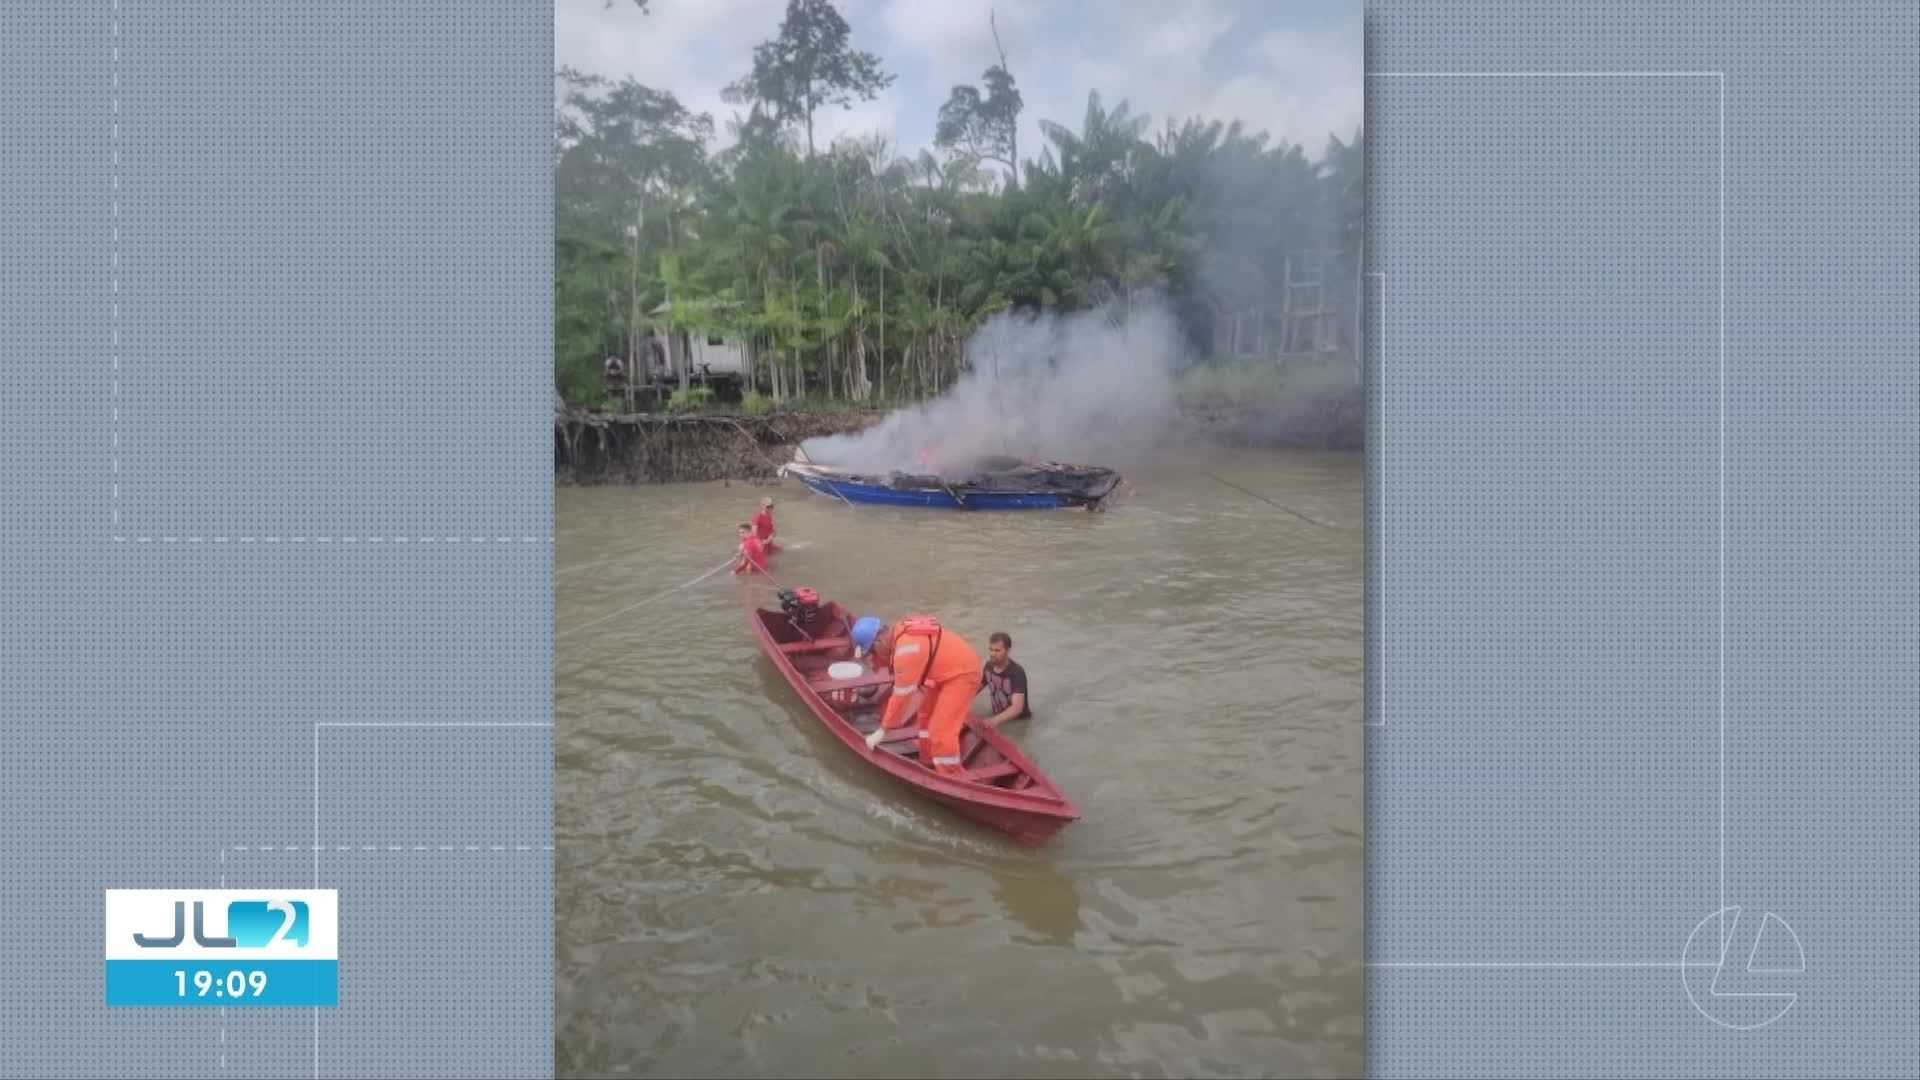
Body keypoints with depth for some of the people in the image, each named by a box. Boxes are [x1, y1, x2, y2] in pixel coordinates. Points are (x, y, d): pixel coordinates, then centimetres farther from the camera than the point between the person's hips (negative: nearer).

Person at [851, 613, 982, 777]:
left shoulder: (906, 649, -31)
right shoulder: (898, 632, -4)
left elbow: (902, 694, -26)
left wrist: (882, 730, -18)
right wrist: (877, 661, -8)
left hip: (962, 673, -10)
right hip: (949, 669, 10)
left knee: (940, 731, -12)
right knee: (928, 714, 24)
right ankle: (929, 765, 39)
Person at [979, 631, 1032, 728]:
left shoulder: (1017, 673, -26)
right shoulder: (988, 667, -5)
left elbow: (1017, 707, -37)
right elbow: (975, 689, 10)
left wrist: (996, 720, -54)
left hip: (1019, 721, -6)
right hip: (998, 718, 6)